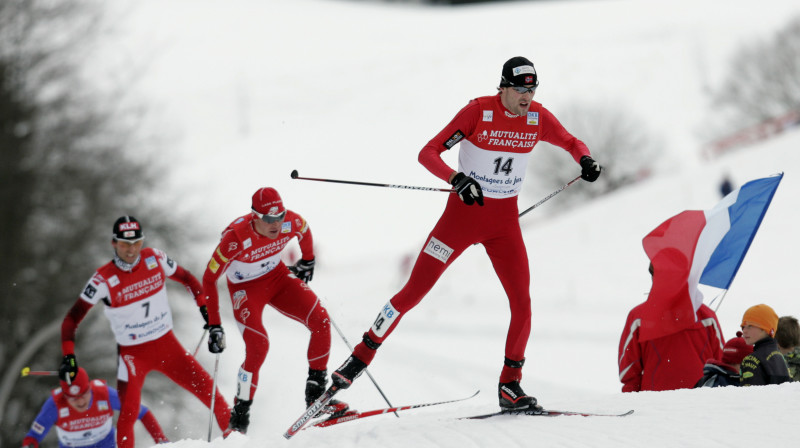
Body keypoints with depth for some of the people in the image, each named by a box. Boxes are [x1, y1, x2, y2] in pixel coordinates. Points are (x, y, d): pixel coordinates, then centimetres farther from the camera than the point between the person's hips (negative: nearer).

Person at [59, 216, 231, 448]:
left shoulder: (155, 259, -8)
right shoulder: (103, 280, -17)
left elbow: (186, 278, 11)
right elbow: (72, 319, -13)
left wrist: (205, 308, 1)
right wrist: (69, 357, -22)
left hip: (168, 346, 3)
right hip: (132, 355, -3)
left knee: (208, 390, 2)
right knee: (128, 413, -18)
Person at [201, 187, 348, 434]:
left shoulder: (292, 223, -22)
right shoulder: (236, 237, -35)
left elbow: (305, 232, 6)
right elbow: (208, 279, -24)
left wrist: (307, 261, 23)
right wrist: (214, 325, -23)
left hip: (278, 276, 5)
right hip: (245, 288, -5)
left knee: (321, 321, -15)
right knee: (258, 345, -25)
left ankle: (315, 395, -2)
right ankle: (239, 420, -11)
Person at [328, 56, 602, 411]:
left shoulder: (538, 118, -4)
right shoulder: (478, 112, -16)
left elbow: (571, 143, 14)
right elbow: (428, 153, -18)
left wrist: (585, 160, -10)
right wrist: (457, 179, -36)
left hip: (504, 221, 3)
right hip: (463, 213, -3)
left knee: (522, 303, -8)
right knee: (413, 292, -3)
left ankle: (509, 385, 5)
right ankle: (361, 356, 11)